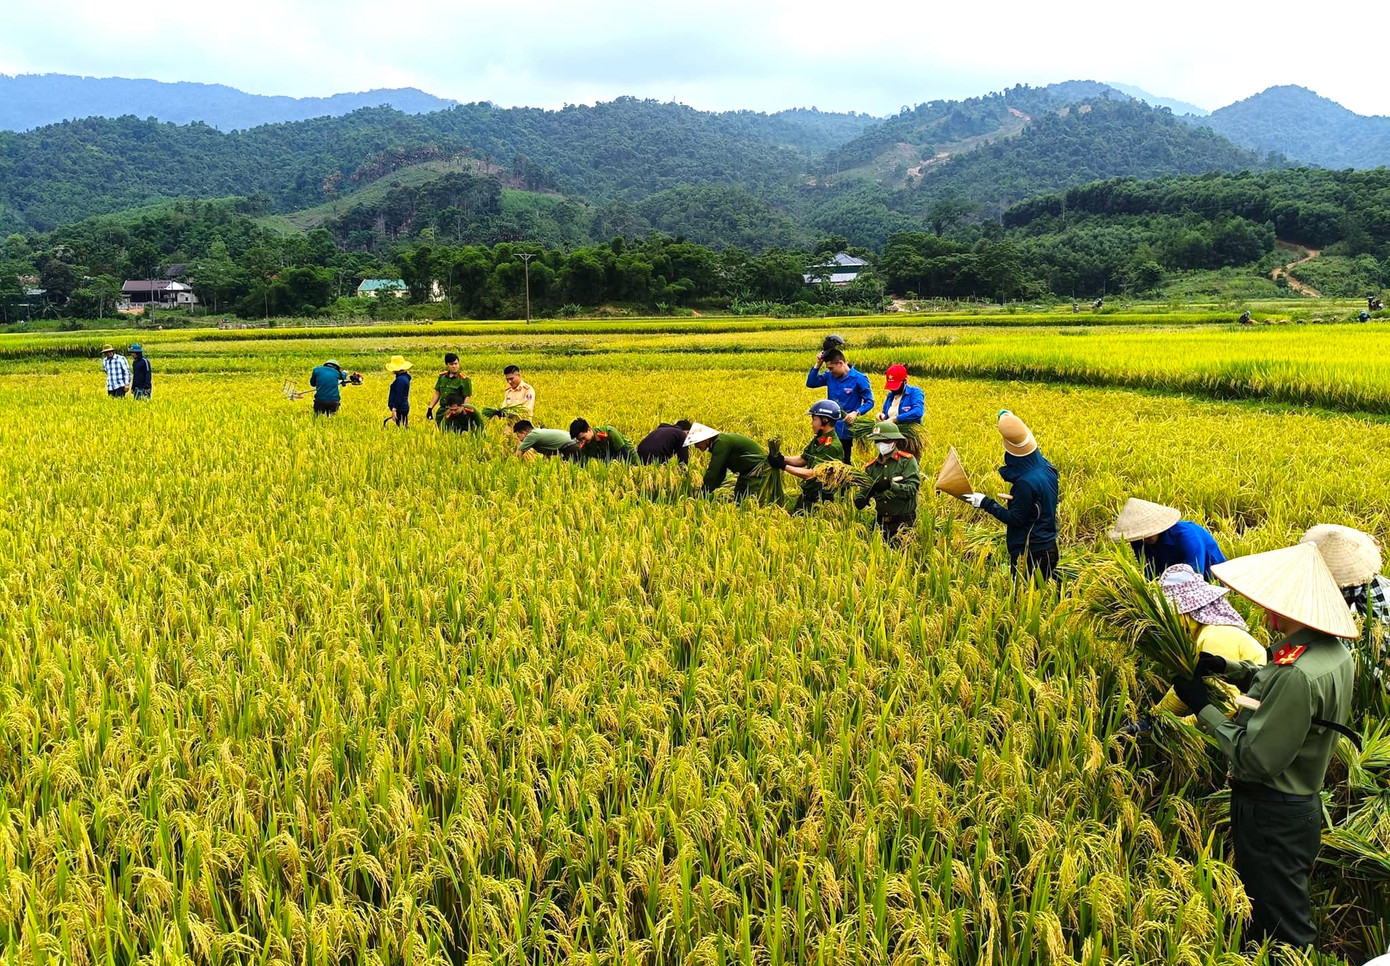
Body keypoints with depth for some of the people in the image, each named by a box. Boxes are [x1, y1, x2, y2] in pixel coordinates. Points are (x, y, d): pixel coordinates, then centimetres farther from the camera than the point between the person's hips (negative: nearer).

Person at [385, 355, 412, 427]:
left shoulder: (400, 379, -18)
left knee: (401, 428, -10)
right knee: (403, 428, 10)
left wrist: (394, 409, -23)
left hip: (400, 409, -11)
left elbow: (399, 396, -22)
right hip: (404, 408, 11)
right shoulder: (404, 377, 15)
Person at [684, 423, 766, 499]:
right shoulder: (717, 443, 8)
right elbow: (719, 473, 12)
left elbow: (713, 471, -24)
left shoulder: (721, 443, -22)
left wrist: (702, 494, -20)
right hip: (747, 471, 10)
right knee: (738, 500, 10)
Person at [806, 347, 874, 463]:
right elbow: (810, 383, 7)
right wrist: (817, 365, -4)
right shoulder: (829, 376, 2)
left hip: (845, 431, -4)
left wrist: (856, 413, -26)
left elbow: (869, 401, -8)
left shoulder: (859, 379, -11)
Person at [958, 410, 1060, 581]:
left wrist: (985, 504, -15)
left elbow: (1016, 519, -21)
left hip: (1031, 553, -9)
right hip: (1048, 547, 9)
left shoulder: (1026, 482, -27)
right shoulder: (1048, 469, -3)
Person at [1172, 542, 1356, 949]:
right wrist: (1225, 668, 5)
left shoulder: (1298, 674, -30)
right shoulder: (1334, 652, 1)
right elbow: (1275, 683, 20)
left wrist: (1203, 708, -17)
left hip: (1272, 818, -10)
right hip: (1302, 805, 10)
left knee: (1281, 933, 4)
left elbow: (1255, 758, -27)